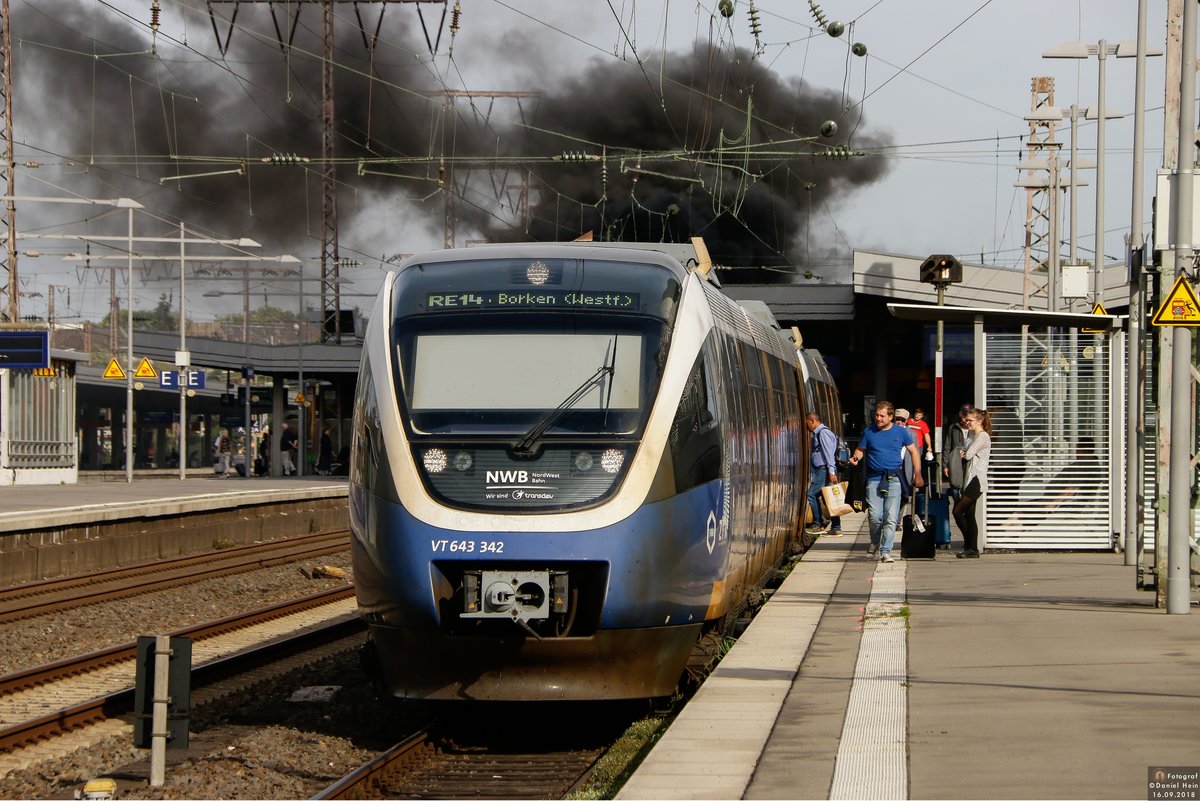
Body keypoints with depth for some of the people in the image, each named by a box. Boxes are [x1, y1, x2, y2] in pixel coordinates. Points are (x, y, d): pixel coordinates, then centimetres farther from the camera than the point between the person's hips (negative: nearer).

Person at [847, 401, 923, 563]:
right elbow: (860, 450, 15)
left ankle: (885, 552, -5)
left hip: (894, 478, -1)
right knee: (875, 516, -6)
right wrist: (856, 457, -9)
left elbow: (913, 451, 15)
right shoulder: (869, 432, 6)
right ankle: (875, 542, 23)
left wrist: (917, 475, 12)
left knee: (891, 518, -8)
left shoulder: (901, 432, 5)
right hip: (874, 478, 1)